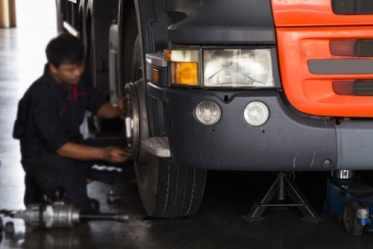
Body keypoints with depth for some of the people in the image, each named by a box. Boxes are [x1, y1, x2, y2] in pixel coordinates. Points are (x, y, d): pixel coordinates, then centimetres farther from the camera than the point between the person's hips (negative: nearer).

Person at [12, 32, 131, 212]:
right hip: (42, 155, -8)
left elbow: (97, 105, 11)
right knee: (79, 208, -28)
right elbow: (60, 147, -28)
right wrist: (103, 153, -37)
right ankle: (41, 183, 1)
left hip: (72, 143, 8)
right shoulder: (42, 96, -28)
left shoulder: (79, 78, -6)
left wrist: (117, 110, -14)